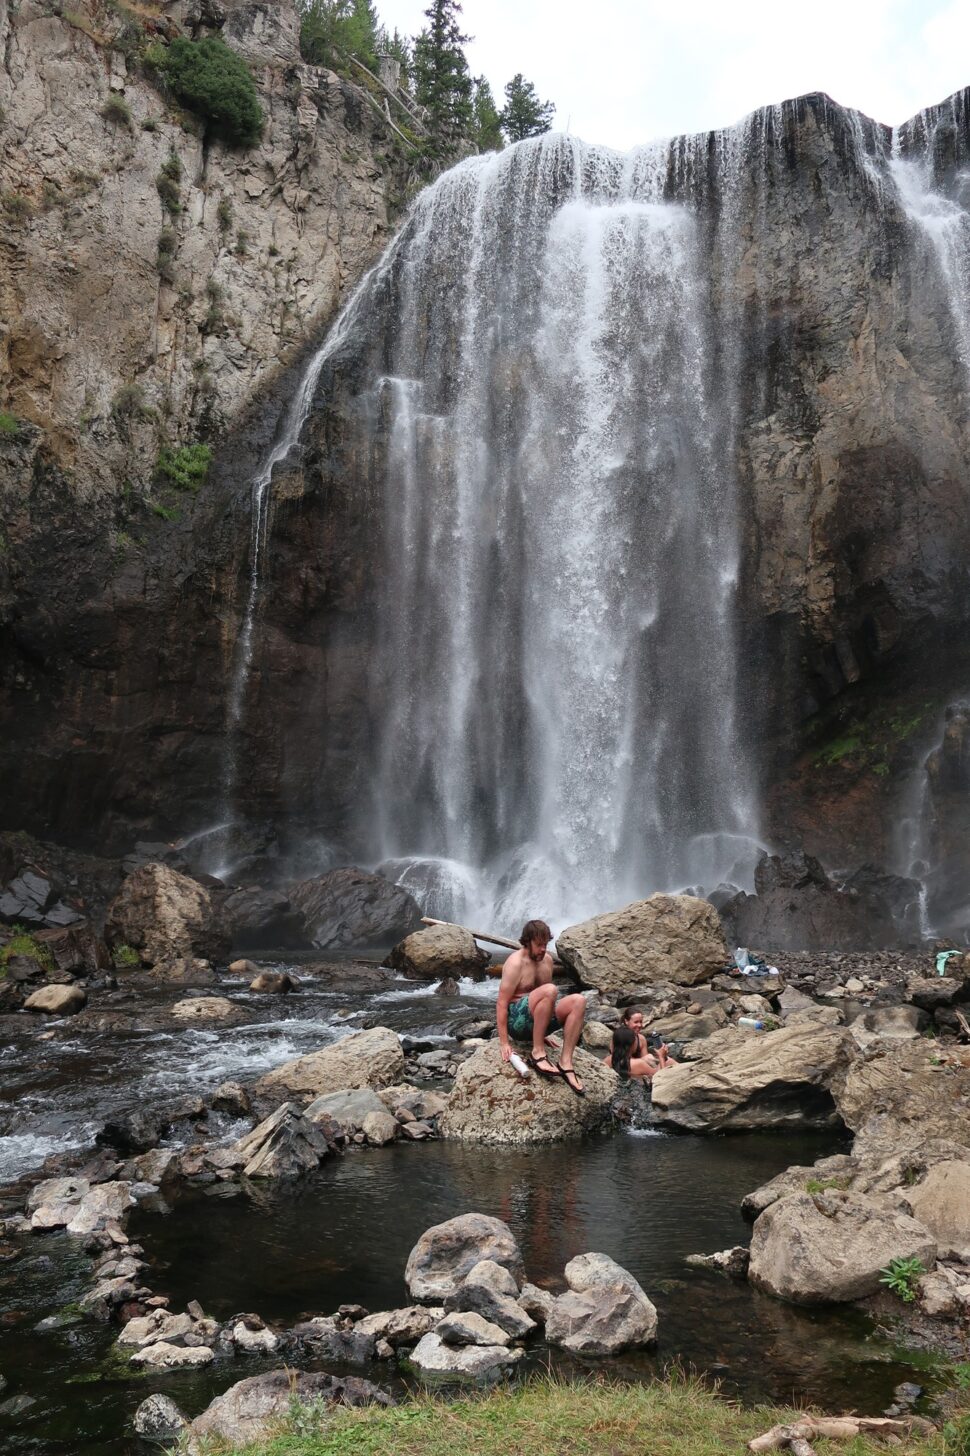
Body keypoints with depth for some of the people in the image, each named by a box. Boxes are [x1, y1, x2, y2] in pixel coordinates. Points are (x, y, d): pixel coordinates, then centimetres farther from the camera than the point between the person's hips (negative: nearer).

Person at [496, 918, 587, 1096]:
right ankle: (537, 1053, -26)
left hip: (537, 1020, 8)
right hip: (516, 1021, -8)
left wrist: (543, 1034, 22)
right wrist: (504, 1043, -21)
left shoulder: (547, 960, 10)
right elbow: (502, 1003, -17)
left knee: (579, 1001, -16)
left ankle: (566, 1063, -23)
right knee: (550, 990, -33)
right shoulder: (516, 963, -14)